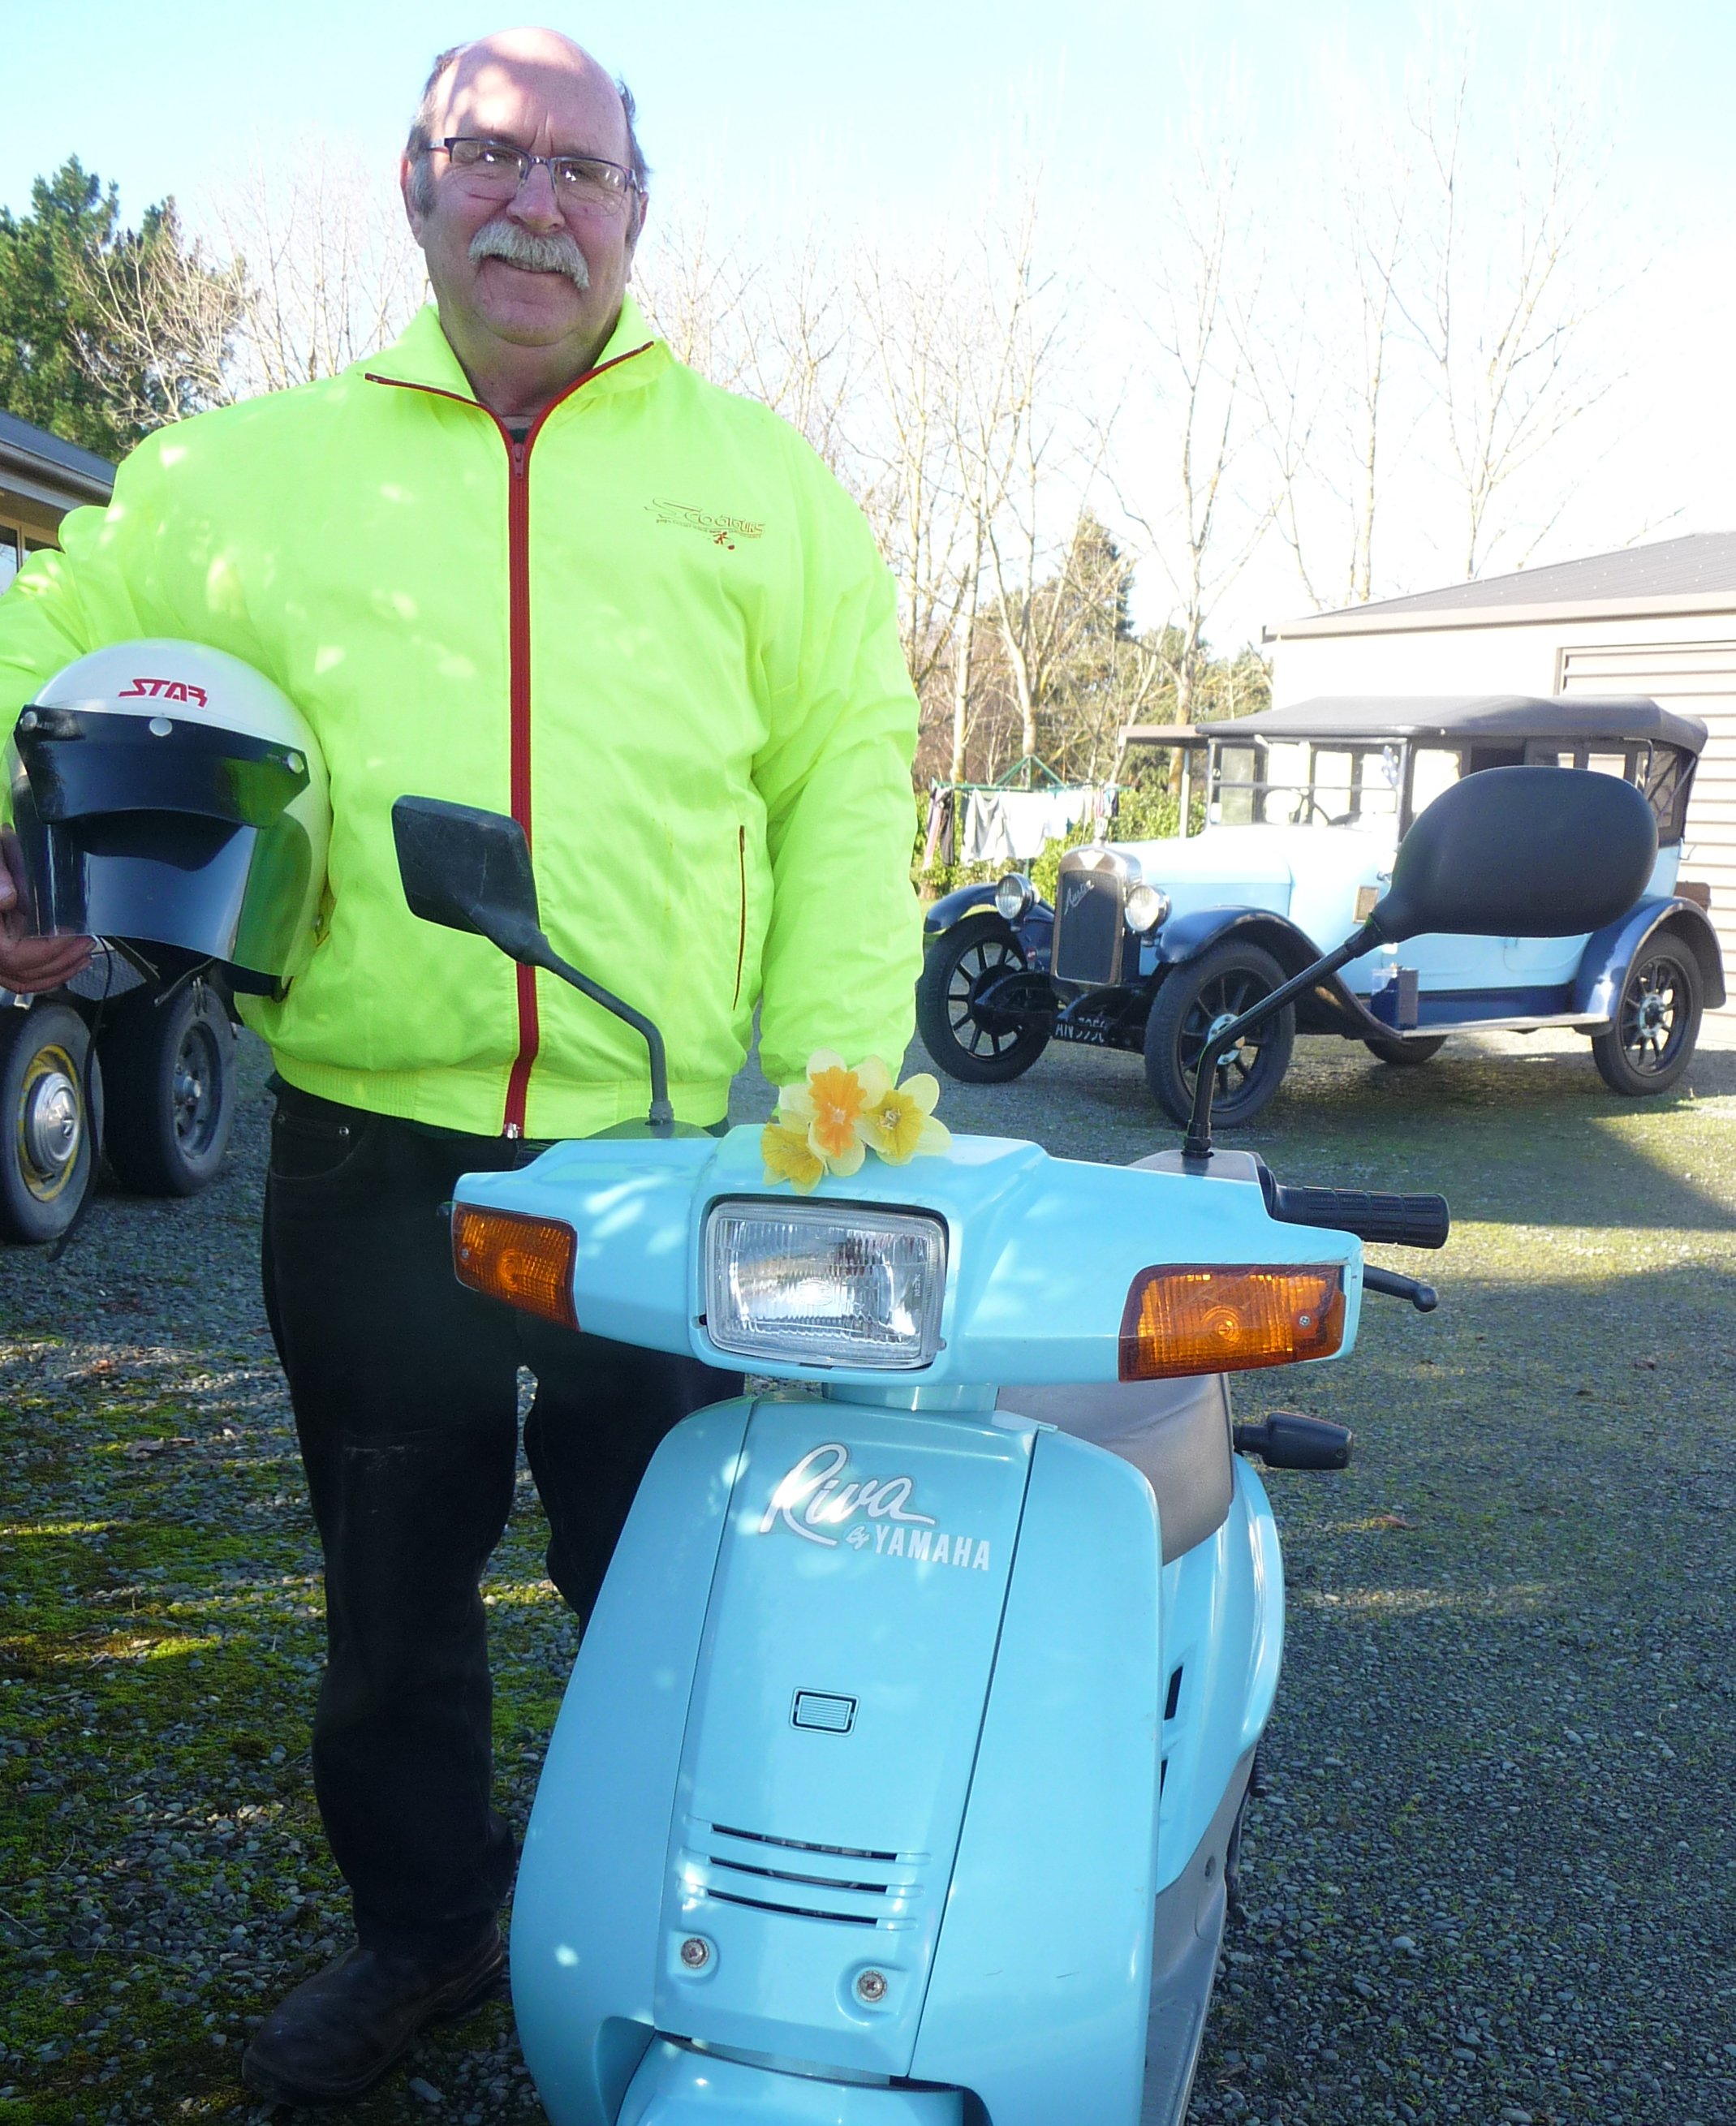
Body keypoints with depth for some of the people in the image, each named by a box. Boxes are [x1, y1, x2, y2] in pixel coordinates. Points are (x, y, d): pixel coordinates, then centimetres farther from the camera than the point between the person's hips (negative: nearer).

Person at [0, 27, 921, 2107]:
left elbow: (849, 787, 4)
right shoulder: (243, 469, 8)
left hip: (673, 1159, -1)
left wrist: (834, 1081, -5)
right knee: (391, 1585, 18)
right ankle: (418, 1918, 41)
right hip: (370, 1151, 2)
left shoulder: (763, 478, 8)